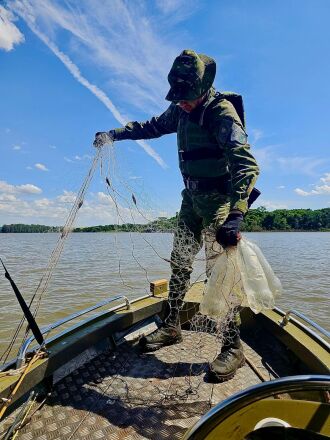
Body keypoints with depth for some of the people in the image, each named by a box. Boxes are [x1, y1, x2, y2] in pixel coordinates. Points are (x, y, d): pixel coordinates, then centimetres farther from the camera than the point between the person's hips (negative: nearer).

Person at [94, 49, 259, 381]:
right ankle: (171, 327, 24)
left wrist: (235, 216, -43)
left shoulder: (222, 112, -18)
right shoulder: (181, 109, 6)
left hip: (218, 197, -7)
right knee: (179, 262, 9)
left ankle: (233, 347, 4)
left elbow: (246, 165, -30)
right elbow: (153, 126, 23)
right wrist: (114, 133, 12)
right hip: (192, 196, 8)